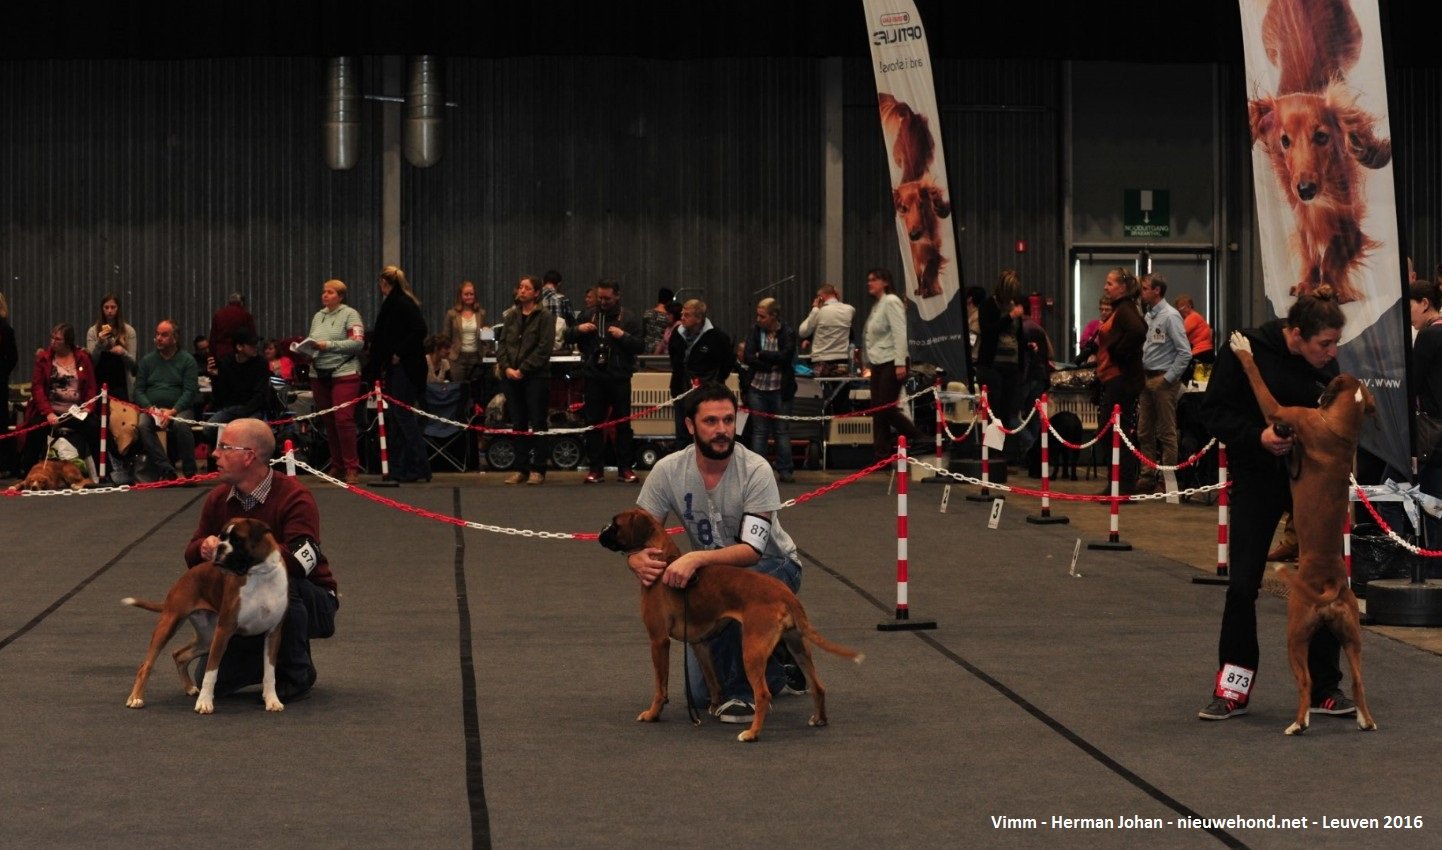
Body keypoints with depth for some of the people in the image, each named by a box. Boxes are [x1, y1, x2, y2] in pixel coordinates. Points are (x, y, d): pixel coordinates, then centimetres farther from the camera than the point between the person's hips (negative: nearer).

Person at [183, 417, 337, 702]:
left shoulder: (294, 497, -21)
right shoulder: (218, 498, 0)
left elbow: (300, 559, -36)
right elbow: (192, 557, 5)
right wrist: (204, 548, -21)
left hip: (310, 602, -5)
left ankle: (296, 675, -16)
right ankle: (274, 658, 19)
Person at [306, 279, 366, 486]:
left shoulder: (350, 314, -2)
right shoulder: (318, 316, 17)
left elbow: (357, 343, -12)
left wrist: (329, 345, -15)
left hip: (344, 374, -6)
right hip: (319, 375, 6)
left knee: (344, 420, -12)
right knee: (329, 422, 8)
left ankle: (352, 468, -5)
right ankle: (336, 466, 17)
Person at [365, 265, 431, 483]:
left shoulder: (402, 304, -14)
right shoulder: (391, 303, 15)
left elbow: (420, 330, -23)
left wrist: (400, 353, -20)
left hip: (405, 369, -10)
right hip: (395, 369, 10)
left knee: (403, 415, -9)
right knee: (395, 416, 10)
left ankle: (419, 468, -6)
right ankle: (399, 468, 13)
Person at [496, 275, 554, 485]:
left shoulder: (545, 317, -3)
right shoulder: (510, 316, 12)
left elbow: (543, 349, -10)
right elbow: (502, 344, 10)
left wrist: (523, 369, -14)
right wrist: (506, 367, -6)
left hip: (536, 376, -5)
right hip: (511, 377, 5)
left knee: (537, 424, -1)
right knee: (518, 424, 7)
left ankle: (538, 470, 3)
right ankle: (521, 469, 12)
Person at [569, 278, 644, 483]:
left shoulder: (629, 318, 3)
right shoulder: (589, 315, 10)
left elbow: (639, 346, -2)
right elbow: (568, 338, 13)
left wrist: (623, 336, -18)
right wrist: (578, 329, -8)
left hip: (619, 379, -2)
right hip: (594, 378, 2)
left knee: (623, 424, 2)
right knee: (593, 424, 3)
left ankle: (624, 468, 8)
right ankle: (595, 469, 8)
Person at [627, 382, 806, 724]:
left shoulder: (756, 470, -26)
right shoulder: (668, 471, -16)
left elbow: (752, 550, -33)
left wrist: (697, 559, -51)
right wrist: (639, 562, -37)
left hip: (773, 567, -4)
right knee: (700, 695, -1)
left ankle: (742, 691, -20)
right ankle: (778, 664, 28)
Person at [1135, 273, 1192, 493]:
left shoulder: (1170, 316, -12)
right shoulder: (1148, 316, 11)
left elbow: (1185, 352, -16)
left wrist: (1168, 378, -15)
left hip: (1163, 380, -8)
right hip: (1146, 379, 8)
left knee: (1166, 432, -2)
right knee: (1144, 431, 11)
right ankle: (1149, 475, 19)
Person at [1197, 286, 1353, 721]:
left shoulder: (1325, 363, -4)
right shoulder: (1246, 351, -16)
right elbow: (1213, 412, -12)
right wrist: (1257, 436, -26)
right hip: (1258, 478, -3)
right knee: (1243, 584, -3)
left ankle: (1324, 688, 14)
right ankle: (1233, 688, 10)